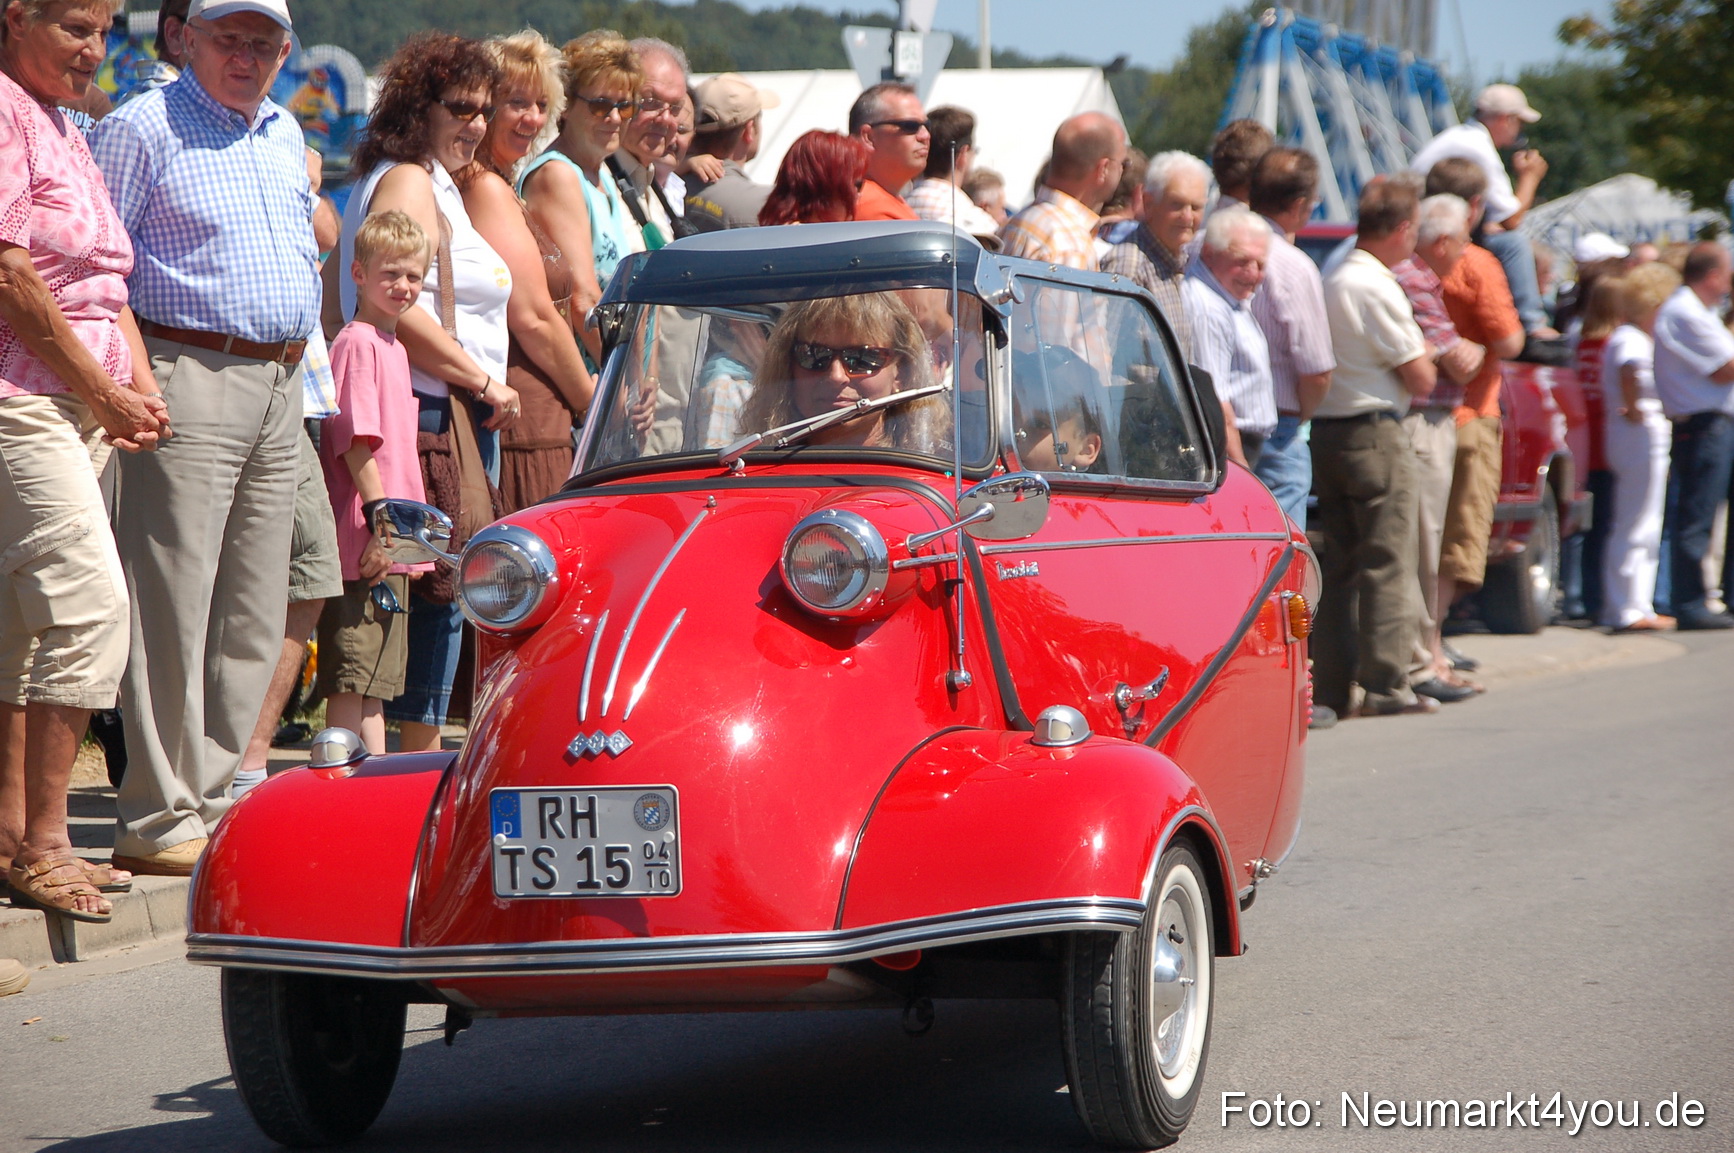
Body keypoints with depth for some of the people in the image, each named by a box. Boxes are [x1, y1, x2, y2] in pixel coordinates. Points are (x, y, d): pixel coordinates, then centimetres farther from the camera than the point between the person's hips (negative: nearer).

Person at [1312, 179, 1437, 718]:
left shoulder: (1332, 282, 12)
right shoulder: (1377, 288, -15)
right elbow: (1421, 379, -12)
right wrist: (1419, 344, 7)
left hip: (1325, 430, 9)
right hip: (1375, 434, -9)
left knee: (1340, 565, 12)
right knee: (1388, 563, -5)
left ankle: (1331, 688, 12)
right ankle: (1386, 687, -6)